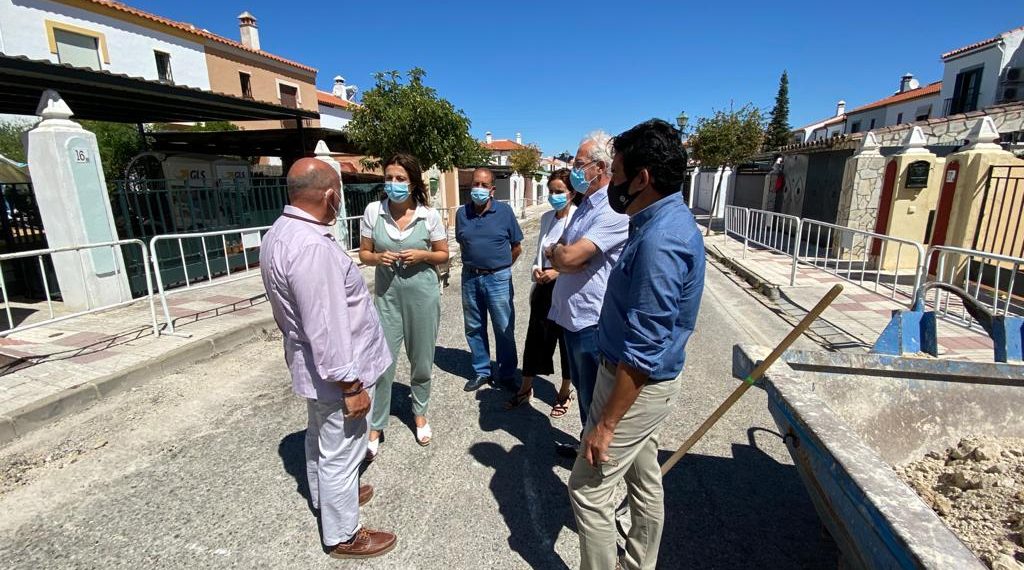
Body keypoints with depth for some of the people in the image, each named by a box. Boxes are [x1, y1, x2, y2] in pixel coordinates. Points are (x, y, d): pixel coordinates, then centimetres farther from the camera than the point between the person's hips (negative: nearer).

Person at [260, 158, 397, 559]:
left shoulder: (281, 232, 4)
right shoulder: (311, 247, -30)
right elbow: (326, 329, -30)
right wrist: (351, 385, -21)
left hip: (312, 365, 10)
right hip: (332, 371, -10)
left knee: (321, 439, 28)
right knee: (340, 454, 8)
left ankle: (325, 497, 51)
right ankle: (342, 536, 29)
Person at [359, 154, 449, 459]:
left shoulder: (429, 214, -6)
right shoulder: (373, 211, -4)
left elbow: (443, 254, 3)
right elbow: (363, 253, 5)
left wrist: (422, 255, -16)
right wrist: (378, 257, -17)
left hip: (423, 294, 0)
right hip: (387, 295, 0)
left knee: (421, 360, 13)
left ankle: (420, 414, 37)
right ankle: (375, 428, 19)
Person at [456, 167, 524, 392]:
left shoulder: (504, 211, -5)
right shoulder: (462, 213, 3)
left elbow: (517, 247, 2)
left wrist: (500, 267, 6)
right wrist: (473, 264, 10)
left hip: (498, 278, -3)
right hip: (470, 278, 3)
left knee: (504, 329, 4)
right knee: (474, 329, 13)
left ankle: (507, 374, 21)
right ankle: (481, 371, 29)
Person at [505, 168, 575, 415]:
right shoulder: (546, 217, 8)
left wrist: (557, 272, -21)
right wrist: (536, 269, -2)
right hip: (544, 286, 6)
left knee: (567, 339, 11)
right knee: (535, 337, 12)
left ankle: (565, 391, 31)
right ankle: (525, 388, 30)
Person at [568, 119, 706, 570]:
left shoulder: (658, 241, -28)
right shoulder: (669, 220, 5)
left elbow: (642, 352, -27)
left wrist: (606, 423, -20)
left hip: (635, 386, -10)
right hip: (648, 381, 10)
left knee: (587, 489, 6)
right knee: (644, 480, 24)